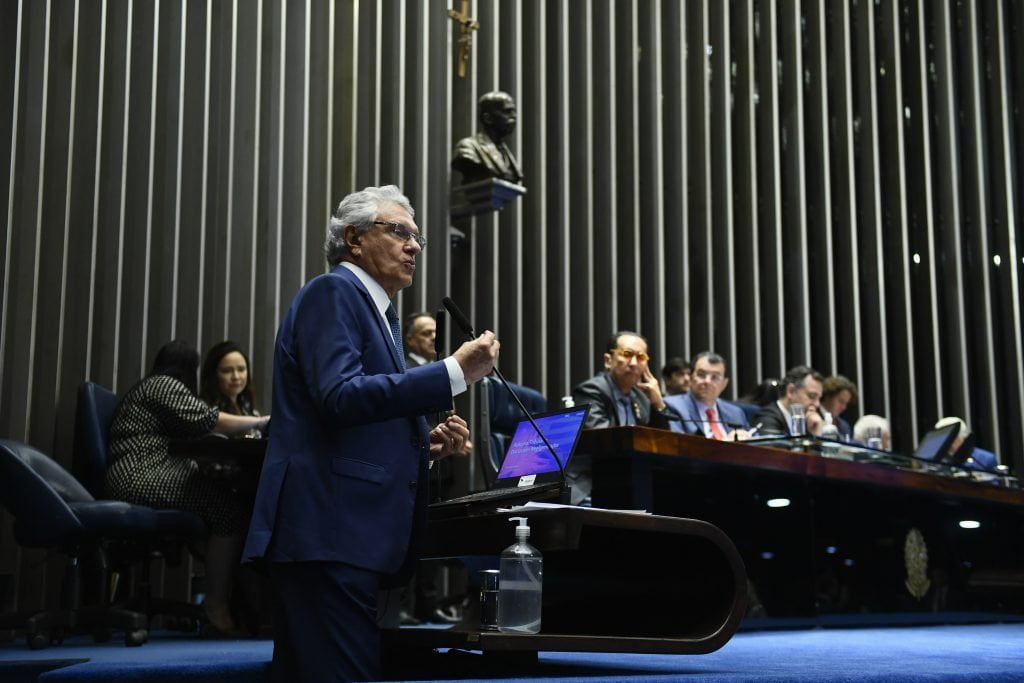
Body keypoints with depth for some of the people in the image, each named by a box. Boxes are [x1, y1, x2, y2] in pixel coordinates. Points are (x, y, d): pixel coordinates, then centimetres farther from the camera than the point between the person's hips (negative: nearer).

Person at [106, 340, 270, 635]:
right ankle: (217, 604, -15)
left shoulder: (151, 387, 27)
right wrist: (260, 422, -3)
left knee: (223, 496, 2)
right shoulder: (165, 385, -4)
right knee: (228, 505, -17)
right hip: (142, 477, -10)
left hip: (139, 479, 10)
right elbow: (208, 421, -11)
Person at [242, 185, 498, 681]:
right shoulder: (333, 292, -4)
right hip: (329, 530, -10)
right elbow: (339, 397, -20)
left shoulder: (375, 311, 24)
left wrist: (425, 444, 8)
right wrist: (454, 372, -19)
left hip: (347, 532, 10)